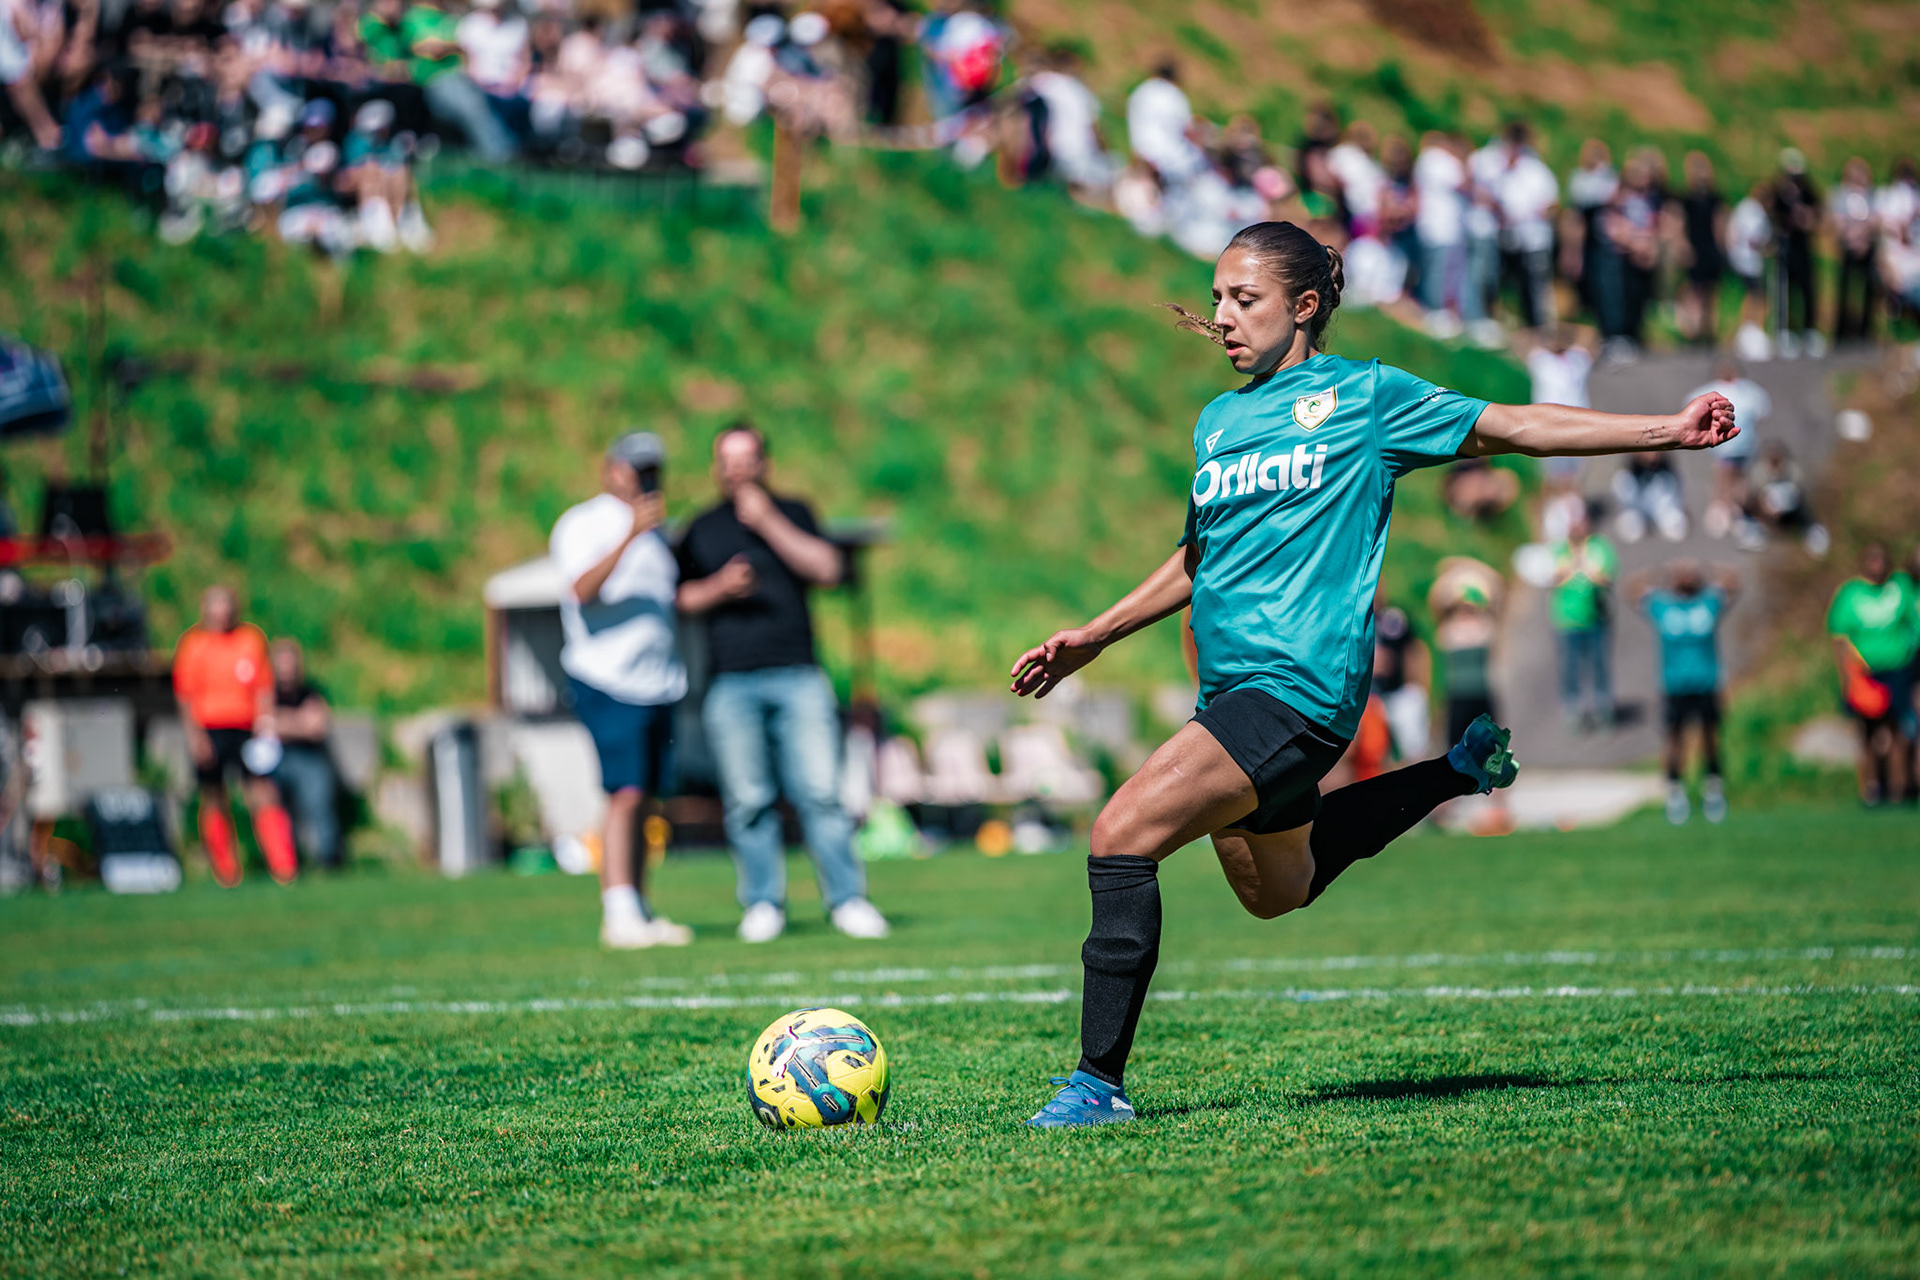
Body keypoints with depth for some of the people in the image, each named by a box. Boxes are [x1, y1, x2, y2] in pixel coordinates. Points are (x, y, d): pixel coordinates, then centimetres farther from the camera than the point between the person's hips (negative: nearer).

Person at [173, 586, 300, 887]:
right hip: (209, 731, -1)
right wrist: (194, 735, -8)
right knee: (213, 800, 4)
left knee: (264, 794, -11)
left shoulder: (252, 639, 8)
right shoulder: (193, 644, 1)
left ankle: (283, 864, -15)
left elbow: (264, 688, 12)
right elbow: (185, 695, 1)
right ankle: (226, 870, 17)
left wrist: (266, 724, 2)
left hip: (245, 729, 1)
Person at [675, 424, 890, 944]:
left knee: (820, 791, -8)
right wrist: (720, 588, -6)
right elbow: (680, 598, 13)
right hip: (730, 682, 1)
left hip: (798, 676, -1)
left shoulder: (791, 514, 14)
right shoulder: (702, 529, 16)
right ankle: (763, 903, 5)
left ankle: (847, 899, -2)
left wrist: (767, 523, -6)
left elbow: (828, 569, -1)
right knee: (747, 799, -4)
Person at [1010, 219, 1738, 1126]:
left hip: (1301, 685, -8)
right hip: (1234, 688, 8)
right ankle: (1459, 771, 38)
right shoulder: (1217, 422, 17)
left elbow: (1510, 428, 2)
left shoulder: (1364, 396, -1)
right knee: (1273, 890, 24)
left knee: (1123, 833, -23)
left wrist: (1668, 429, -3)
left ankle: (1099, 1079, -17)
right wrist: (1092, 637, 26)